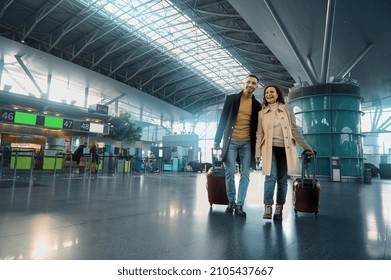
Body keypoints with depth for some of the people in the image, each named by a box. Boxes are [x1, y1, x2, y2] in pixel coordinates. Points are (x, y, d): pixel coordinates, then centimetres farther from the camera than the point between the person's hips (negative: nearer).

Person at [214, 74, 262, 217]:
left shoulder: (257, 105, 8)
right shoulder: (231, 99, 4)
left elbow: (258, 127, 9)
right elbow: (223, 120, 2)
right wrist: (217, 140, -3)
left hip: (247, 143, 2)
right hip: (231, 141, -1)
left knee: (245, 174, -1)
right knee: (230, 173, -1)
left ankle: (239, 204, 6)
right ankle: (231, 201, 16)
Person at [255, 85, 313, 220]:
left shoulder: (287, 109, 9)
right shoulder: (262, 112, 10)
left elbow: (294, 130, 9)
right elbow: (259, 134, 8)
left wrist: (306, 147, 7)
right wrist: (258, 152, 1)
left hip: (285, 148, 1)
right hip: (270, 148, -1)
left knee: (282, 180, 4)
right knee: (270, 177, -13)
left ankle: (279, 209, 13)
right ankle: (268, 208, -7)